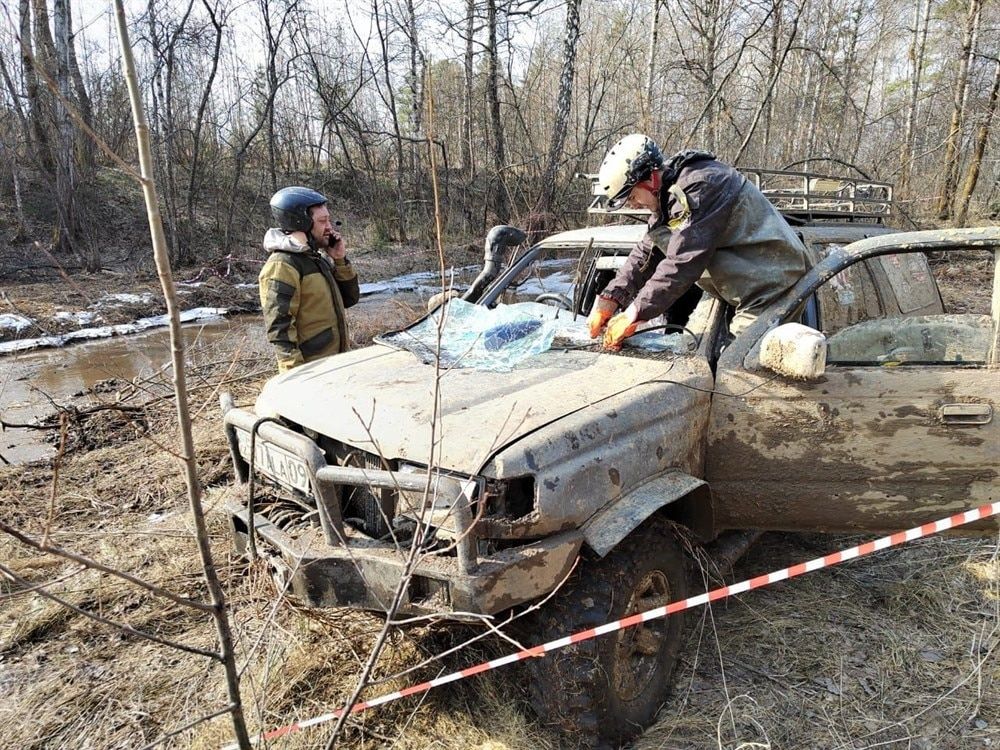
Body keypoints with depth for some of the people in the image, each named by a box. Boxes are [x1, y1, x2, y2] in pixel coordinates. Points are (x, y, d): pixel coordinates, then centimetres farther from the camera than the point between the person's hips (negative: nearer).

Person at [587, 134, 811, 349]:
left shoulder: (700, 185, -20)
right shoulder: (668, 195, 10)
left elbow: (683, 262, -26)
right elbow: (646, 253, 10)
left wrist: (635, 314, -23)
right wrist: (609, 299, -1)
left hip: (771, 283, -10)